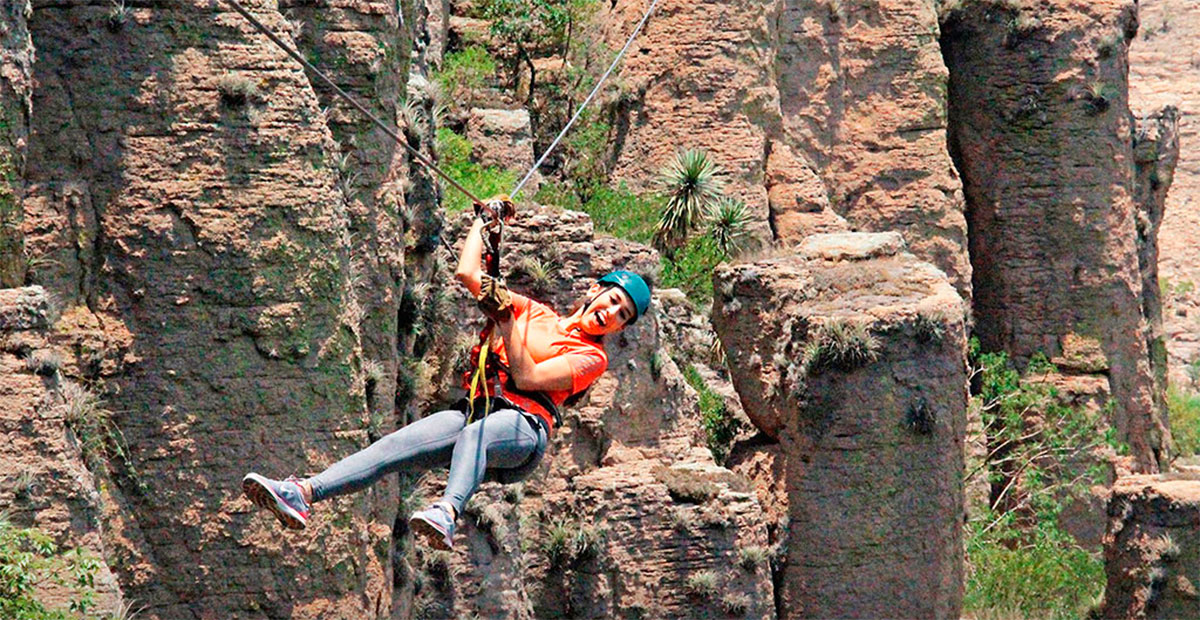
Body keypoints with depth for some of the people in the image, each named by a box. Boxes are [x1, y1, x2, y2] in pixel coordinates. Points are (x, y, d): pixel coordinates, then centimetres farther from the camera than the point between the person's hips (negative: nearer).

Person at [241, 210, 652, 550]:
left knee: (472, 436, -41)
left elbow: (526, 377, -3)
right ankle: (302, 494, -45)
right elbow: (467, 275, 23)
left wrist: (506, 320, -6)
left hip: (522, 425, -4)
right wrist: (483, 221, 32)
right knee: (400, 444, -25)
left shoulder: (591, 358, 13)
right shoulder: (534, 313, 28)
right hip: (475, 407, 4)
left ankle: (446, 513, -70)